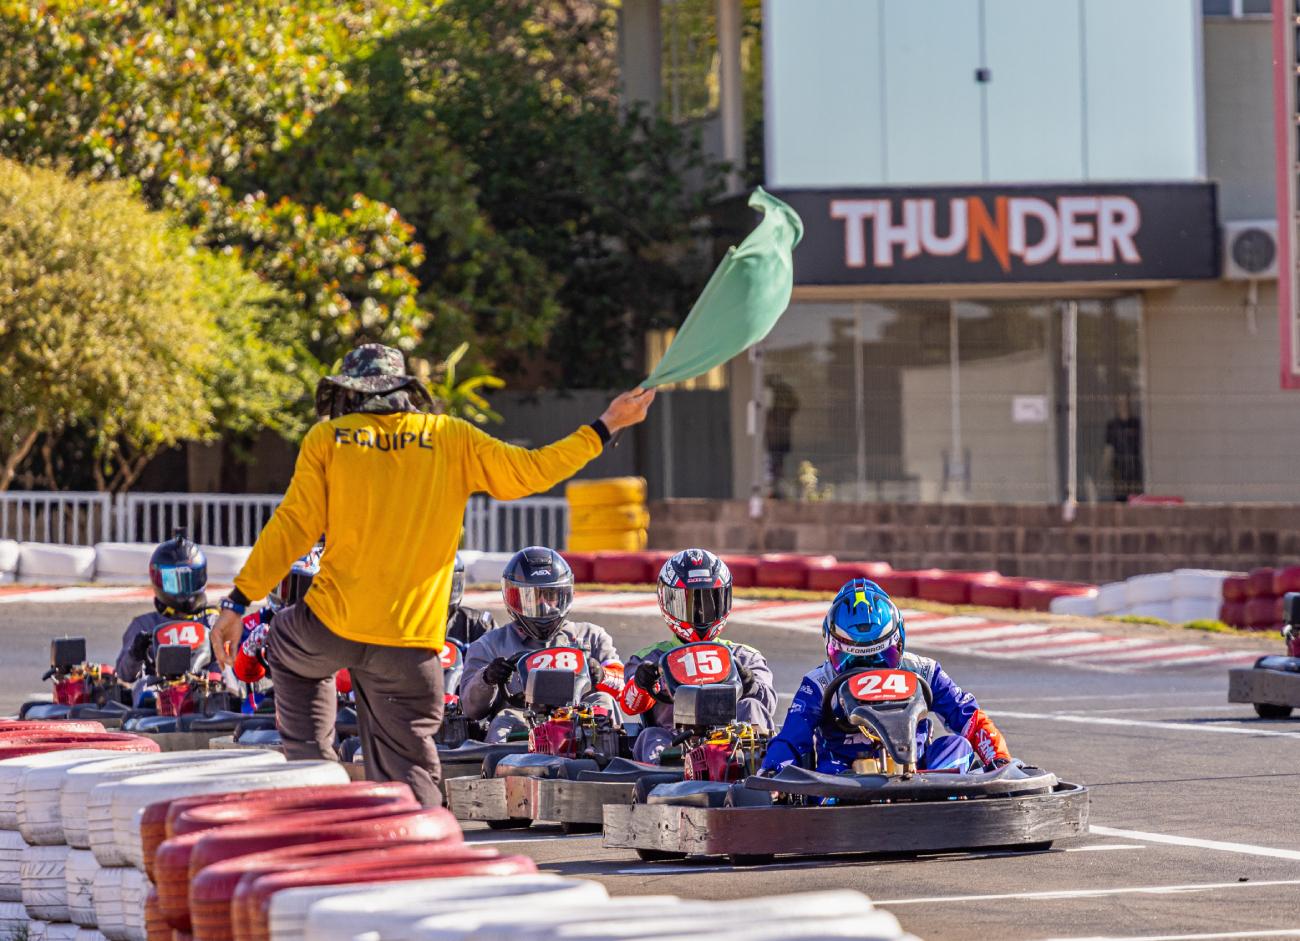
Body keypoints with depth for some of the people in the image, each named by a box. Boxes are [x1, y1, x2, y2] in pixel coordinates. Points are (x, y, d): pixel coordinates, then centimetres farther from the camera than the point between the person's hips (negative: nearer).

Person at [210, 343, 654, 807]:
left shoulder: (327, 438, 3)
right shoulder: (451, 439, 5)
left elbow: (293, 526, -1)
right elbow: (531, 471, 7)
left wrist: (238, 602, 2)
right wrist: (604, 428, 19)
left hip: (334, 624, 0)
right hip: (411, 640, 0)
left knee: (289, 647, 33)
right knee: (408, 773, 5)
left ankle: (310, 765, 20)